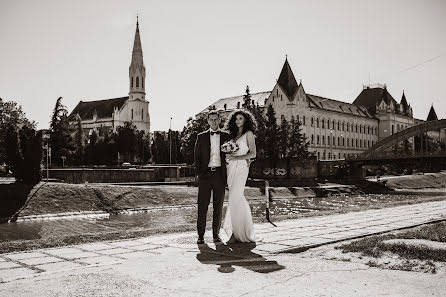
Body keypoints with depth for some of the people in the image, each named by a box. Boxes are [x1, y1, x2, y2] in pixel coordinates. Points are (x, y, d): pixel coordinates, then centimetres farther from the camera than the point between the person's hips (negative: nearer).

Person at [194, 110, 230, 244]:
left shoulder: (226, 136, 10)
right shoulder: (201, 137, 10)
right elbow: (196, 156, 9)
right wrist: (199, 172, -1)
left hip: (220, 174, 1)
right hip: (205, 174, -1)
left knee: (218, 206, 5)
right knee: (202, 206, -2)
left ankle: (216, 234, 14)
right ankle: (201, 235, 3)